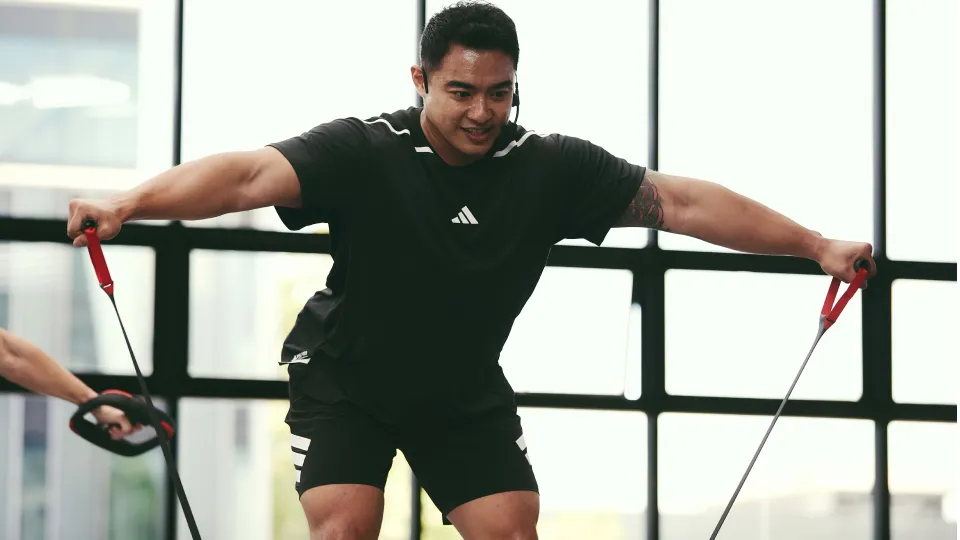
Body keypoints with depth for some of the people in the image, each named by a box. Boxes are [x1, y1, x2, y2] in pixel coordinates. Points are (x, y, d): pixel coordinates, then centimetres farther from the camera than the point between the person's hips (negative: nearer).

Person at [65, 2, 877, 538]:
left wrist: (815, 245, -14)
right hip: (347, 378, -3)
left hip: (465, 391, 3)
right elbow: (253, 174, -41)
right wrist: (128, 204, -56)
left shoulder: (551, 169, -18)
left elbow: (679, 201, -14)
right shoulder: (363, 154, -26)